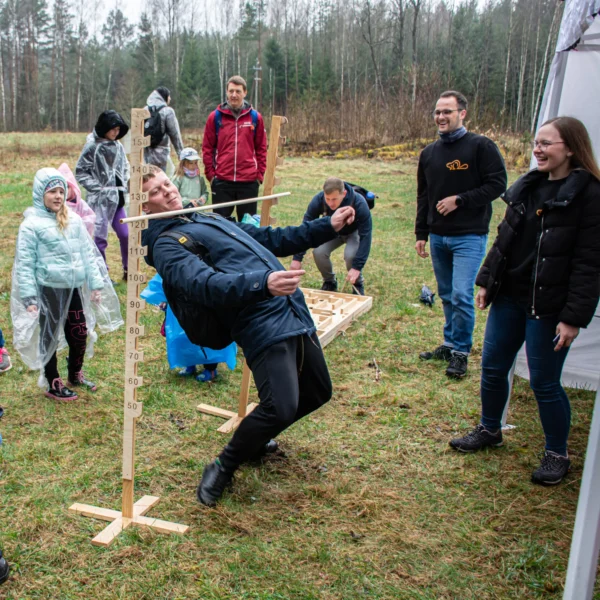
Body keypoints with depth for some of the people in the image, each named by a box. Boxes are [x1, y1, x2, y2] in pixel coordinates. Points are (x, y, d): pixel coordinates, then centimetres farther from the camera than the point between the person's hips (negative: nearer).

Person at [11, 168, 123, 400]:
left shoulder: (74, 220, 4)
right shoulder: (32, 224, -11)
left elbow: (88, 253, 10)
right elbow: (24, 264, -11)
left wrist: (96, 283, 7)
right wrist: (29, 298, -14)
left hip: (73, 288, 5)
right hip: (48, 290, -5)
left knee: (80, 333, 14)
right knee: (50, 337, 9)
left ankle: (76, 375, 37)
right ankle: (53, 384, 24)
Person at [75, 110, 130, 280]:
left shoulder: (117, 145, 8)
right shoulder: (92, 146, -9)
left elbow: (125, 167, 18)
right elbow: (80, 172, -6)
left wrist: (124, 186, 3)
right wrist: (98, 188, -12)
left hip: (117, 199, 6)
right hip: (100, 200, -6)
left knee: (126, 235, 7)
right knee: (99, 237, -3)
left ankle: (128, 271, 21)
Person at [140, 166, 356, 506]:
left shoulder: (208, 219, 24)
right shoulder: (166, 245, -4)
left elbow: (270, 239, 30)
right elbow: (207, 283, -23)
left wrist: (329, 226, 26)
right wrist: (263, 283, -40)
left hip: (297, 314, 9)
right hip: (264, 325, -9)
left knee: (317, 394, 16)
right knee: (281, 407, -23)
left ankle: (254, 440, 39)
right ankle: (223, 468, 4)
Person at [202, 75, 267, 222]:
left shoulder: (255, 117, 5)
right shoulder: (215, 117, 3)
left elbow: (261, 148, 8)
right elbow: (207, 148, 5)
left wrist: (260, 174, 2)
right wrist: (210, 174, -1)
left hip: (249, 181, 1)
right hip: (222, 181, 0)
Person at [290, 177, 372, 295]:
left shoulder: (359, 204, -36)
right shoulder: (318, 201, -30)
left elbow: (365, 236, -35)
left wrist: (357, 267, -43)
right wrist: (297, 258, -30)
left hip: (354, 231, -2)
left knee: (351, 255, -33)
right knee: (318, 252, -26)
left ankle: (358, 284, -1)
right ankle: (329, 282, 3)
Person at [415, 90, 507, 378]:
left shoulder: (481, 146, -7)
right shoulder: (429, 153, 11)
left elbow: (497, 184, -11)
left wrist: (460, 200, -16)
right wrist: (421, 234, 14)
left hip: (469, 237, -6)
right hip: (438, 236, 6)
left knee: (462, 295, -11)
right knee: (447, 295, 14)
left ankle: (461, 352, 4)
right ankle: (450, 344, 27)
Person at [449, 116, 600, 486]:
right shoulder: (527, 187, 7)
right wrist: (487, 282, 12)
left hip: (548, 307, -7)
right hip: (509, 296, 7)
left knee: (544, 382, 3)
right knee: (493, 368, 15)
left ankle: (557, 455, 24)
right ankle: (490, 430, 38)